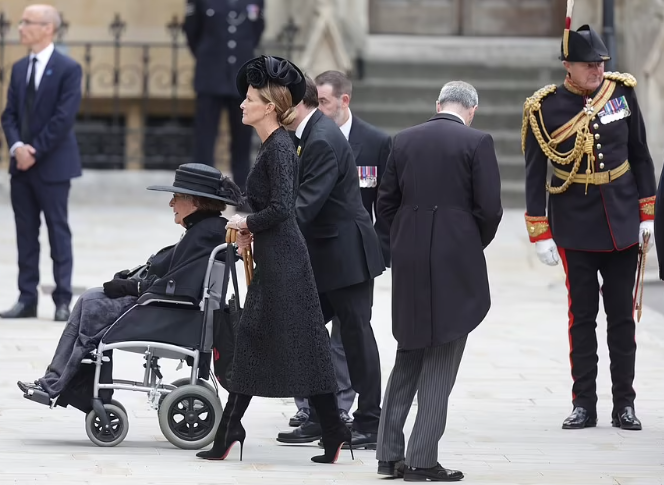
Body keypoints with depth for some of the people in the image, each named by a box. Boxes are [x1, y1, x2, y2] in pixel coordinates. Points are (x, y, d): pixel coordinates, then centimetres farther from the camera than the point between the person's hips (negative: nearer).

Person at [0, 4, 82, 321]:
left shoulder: (68, 69, -8)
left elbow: (64, 117, -15)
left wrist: (35, 151, -15)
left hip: (52, 164, -6)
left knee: (58, 232, 0)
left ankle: (63, 301, 4)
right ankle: (27, 299, 11)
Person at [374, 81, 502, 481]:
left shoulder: (405, 141, 7)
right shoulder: (477, 142, -7)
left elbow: (386, 202, 7)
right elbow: (490, 208, -10)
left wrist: (401, 246, 16)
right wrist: (475, 246, 7)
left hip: (409, 265, 5)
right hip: (457, 262, -4)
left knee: (407, 358, 16)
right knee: (441, 364, 0)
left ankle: (389, 453, 14)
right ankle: (423, 459, -2)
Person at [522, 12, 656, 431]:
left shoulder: (622, 91, -1)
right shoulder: (545, 109, -8)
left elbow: (641, 155, 7)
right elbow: (535, 174, -3)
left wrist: (647, 214, 5)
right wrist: (540, 234, -6)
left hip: (621, 222, 2)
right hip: (575, 227, -2)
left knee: (622, 314, 5)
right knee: (582, 314, 2)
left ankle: (624, 404, 10)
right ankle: (584, 404, 8)